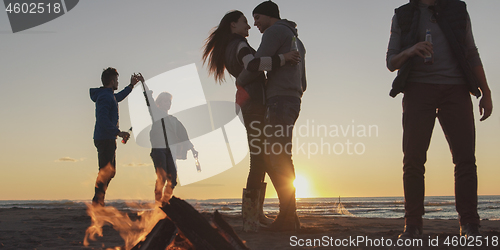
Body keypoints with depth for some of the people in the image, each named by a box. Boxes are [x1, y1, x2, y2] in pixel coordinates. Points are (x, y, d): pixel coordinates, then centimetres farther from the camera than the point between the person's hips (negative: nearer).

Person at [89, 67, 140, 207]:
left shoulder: (109, 95, 15)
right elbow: (103, 119, -28)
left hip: (107, 139, 11)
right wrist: (118, 132, -31)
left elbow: (118, 97, 40)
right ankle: (97, 202, -6)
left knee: (109, 171, 15)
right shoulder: (105, 96, -16)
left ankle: (98, 202, 21)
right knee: (106, 172, -9)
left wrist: (131, 86, 43)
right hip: (105, 139, -11)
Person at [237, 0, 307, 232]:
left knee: (279, 161, -13)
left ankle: (287, 217, -14)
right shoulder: (296, 41, 29)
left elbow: (256, 63, -13)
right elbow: (302, 84, 29)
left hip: (280, 100, -10)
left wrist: (239, 83, 4)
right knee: (275, 161, 8)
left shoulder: (274, 31, -1)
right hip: (292, 102, 10)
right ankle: (289, 216, 6)